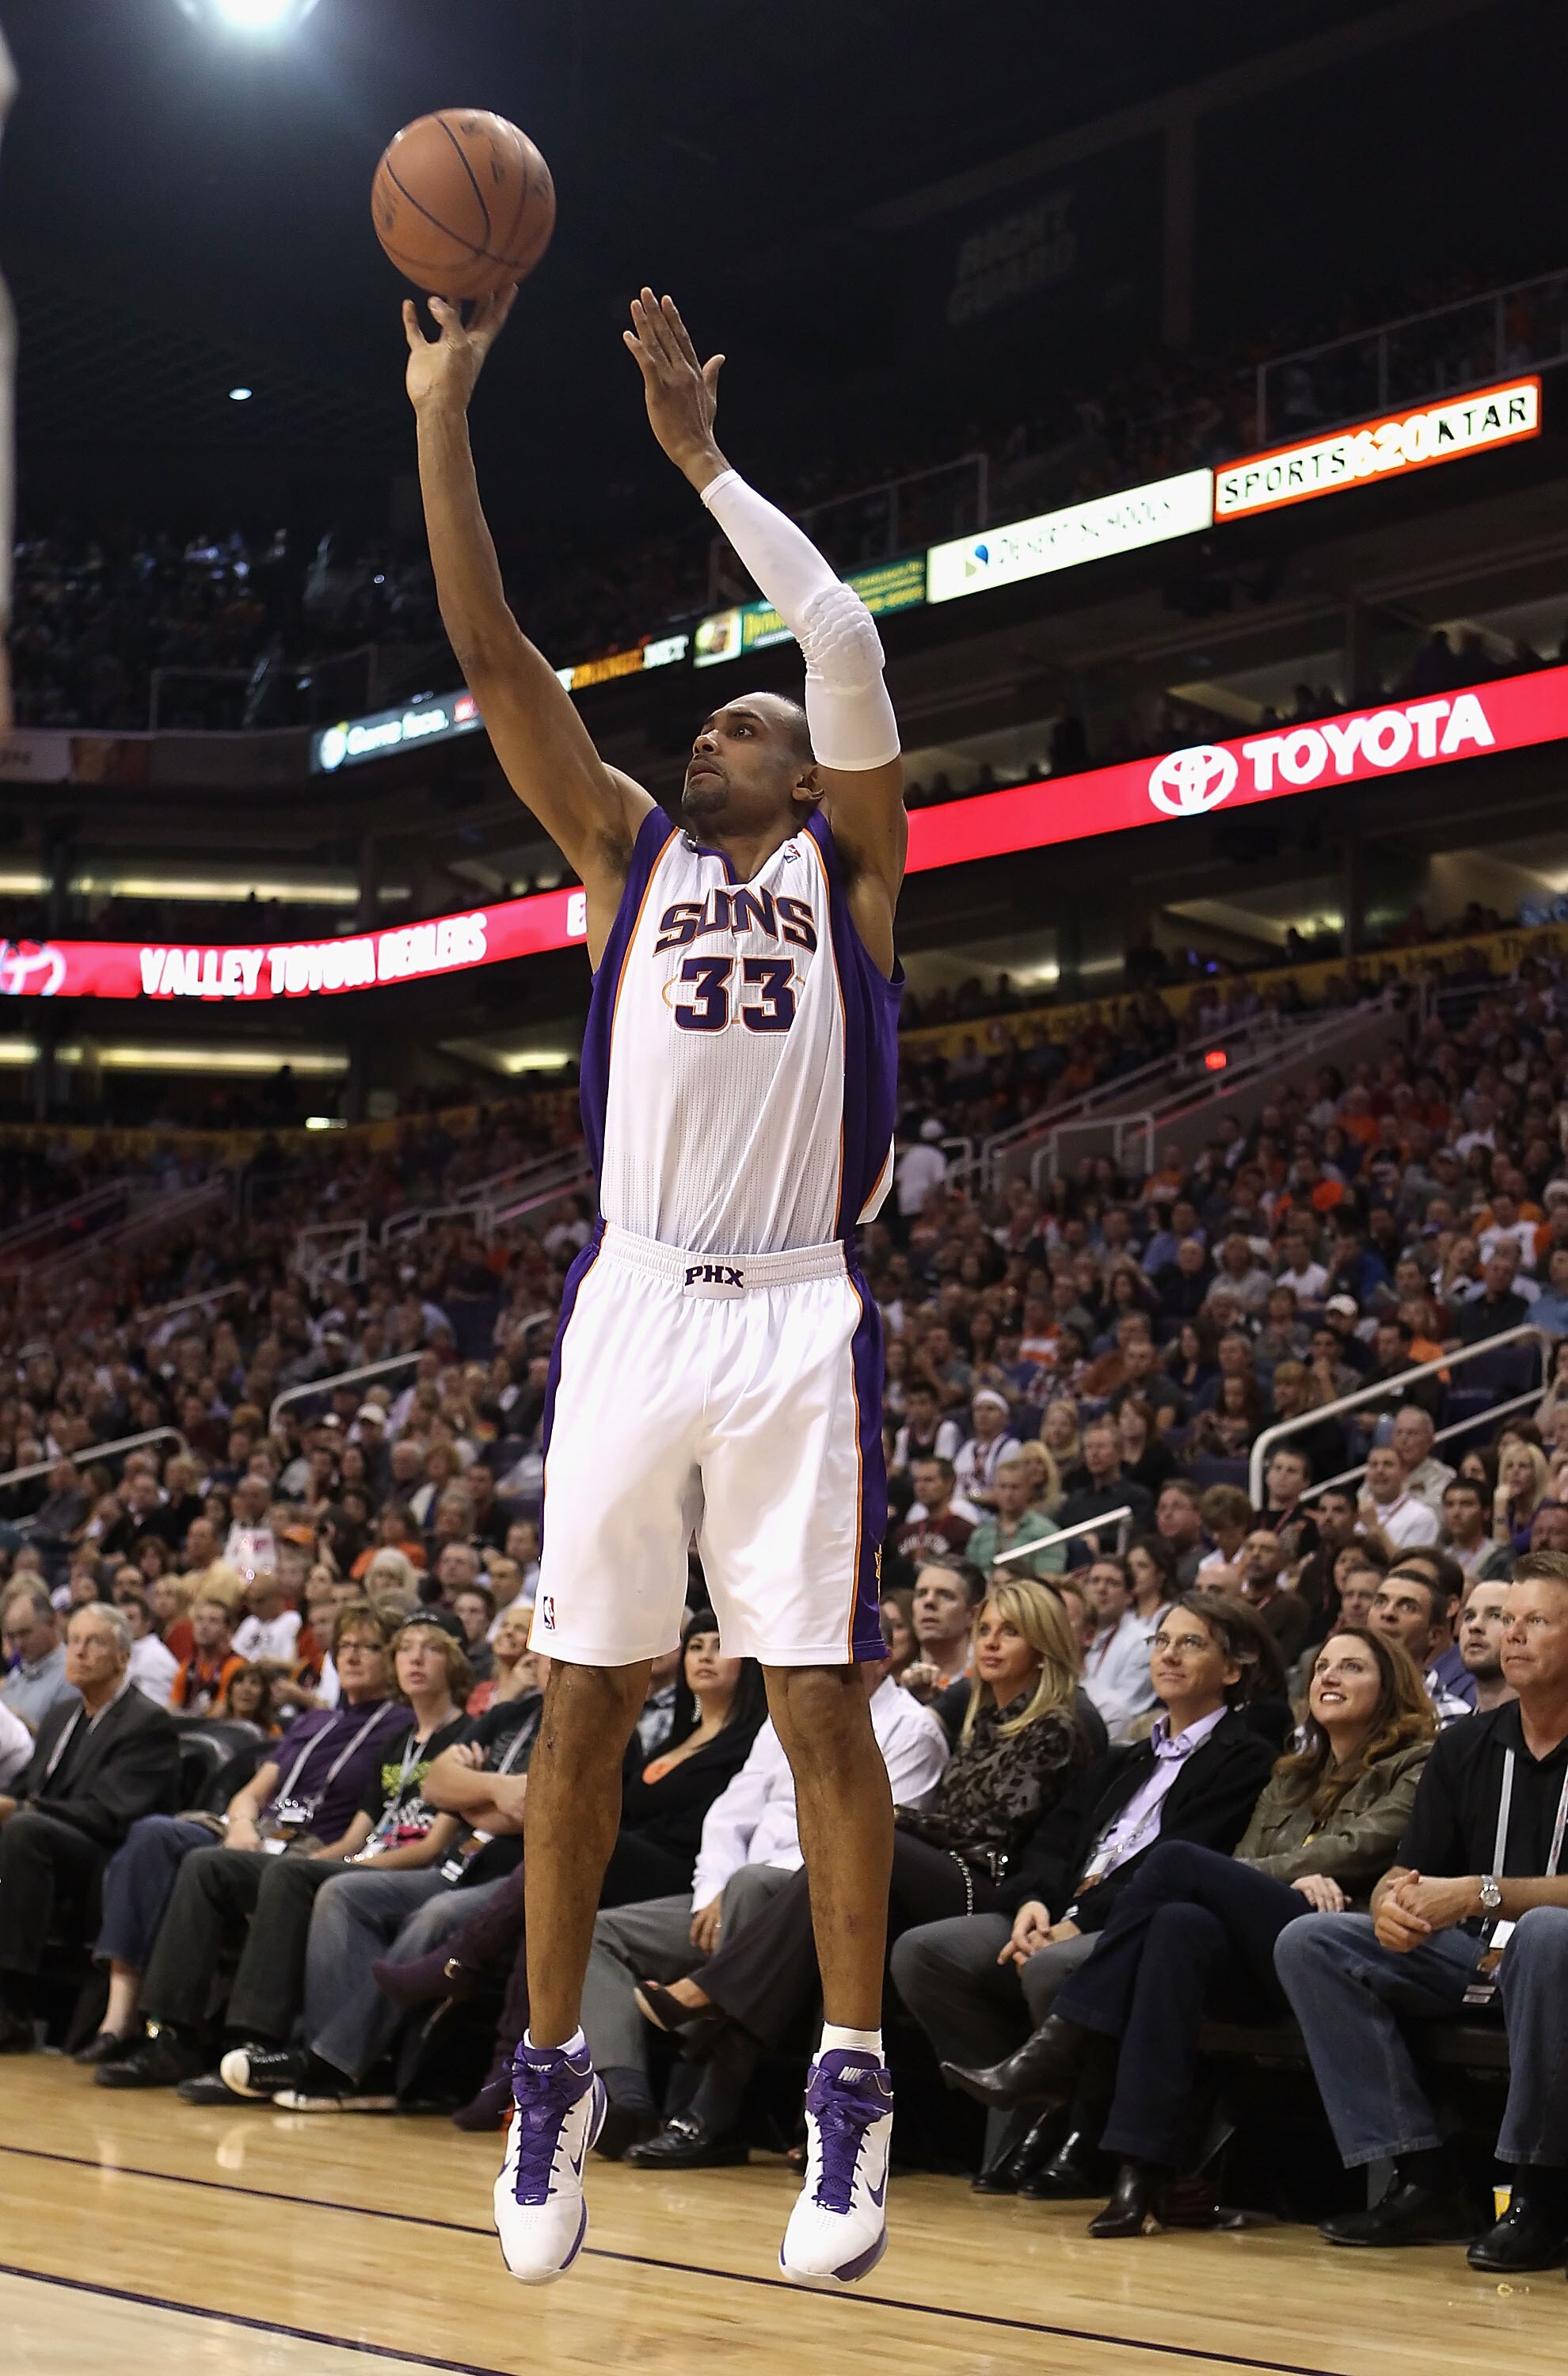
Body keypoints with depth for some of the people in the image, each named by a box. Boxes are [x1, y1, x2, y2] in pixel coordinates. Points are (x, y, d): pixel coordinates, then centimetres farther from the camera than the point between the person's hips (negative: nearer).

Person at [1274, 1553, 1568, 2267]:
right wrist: (1392, 1903, -16)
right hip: (1473, 1955, 6)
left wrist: (1480, 1894, -26)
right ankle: (1428, 2177, -16)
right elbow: (1408, 1872, 9)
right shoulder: (1466, 1746, 11)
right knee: (1307, 1942, -13)